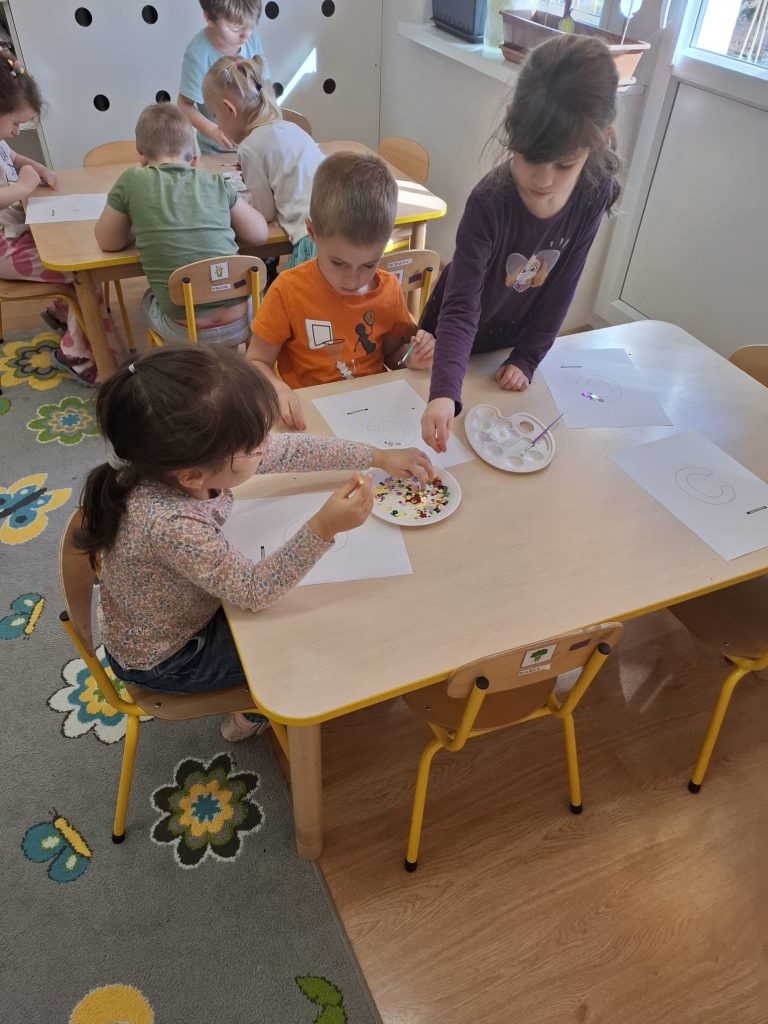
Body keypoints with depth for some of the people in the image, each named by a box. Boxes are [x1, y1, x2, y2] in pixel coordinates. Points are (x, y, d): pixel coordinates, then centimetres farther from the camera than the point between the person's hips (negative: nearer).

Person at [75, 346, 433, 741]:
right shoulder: (171, 524, -43)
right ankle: (253, 716, 33)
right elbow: (252, 590, -32)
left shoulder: (182, 459, -23)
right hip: (163, 660, -6)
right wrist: (322, 529, -44)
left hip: (188, 609, 6)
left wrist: (379, 457, -7)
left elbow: (289, 449, -13)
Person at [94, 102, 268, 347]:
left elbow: (107, 241, 11)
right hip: (240, 322, 2)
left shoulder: (132, 182, 0)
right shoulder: (216, 183, 4)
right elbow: (259, 234, 10)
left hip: (188, 333, -1)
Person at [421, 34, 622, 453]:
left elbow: (560, 288, -11)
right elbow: (461, 307, -38)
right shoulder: (489, 202, -32)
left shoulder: (596, 193, -20)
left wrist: (527, 358, -12)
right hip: (455, 341, -3)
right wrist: (444, 392, -51)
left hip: (513, 339, 3)